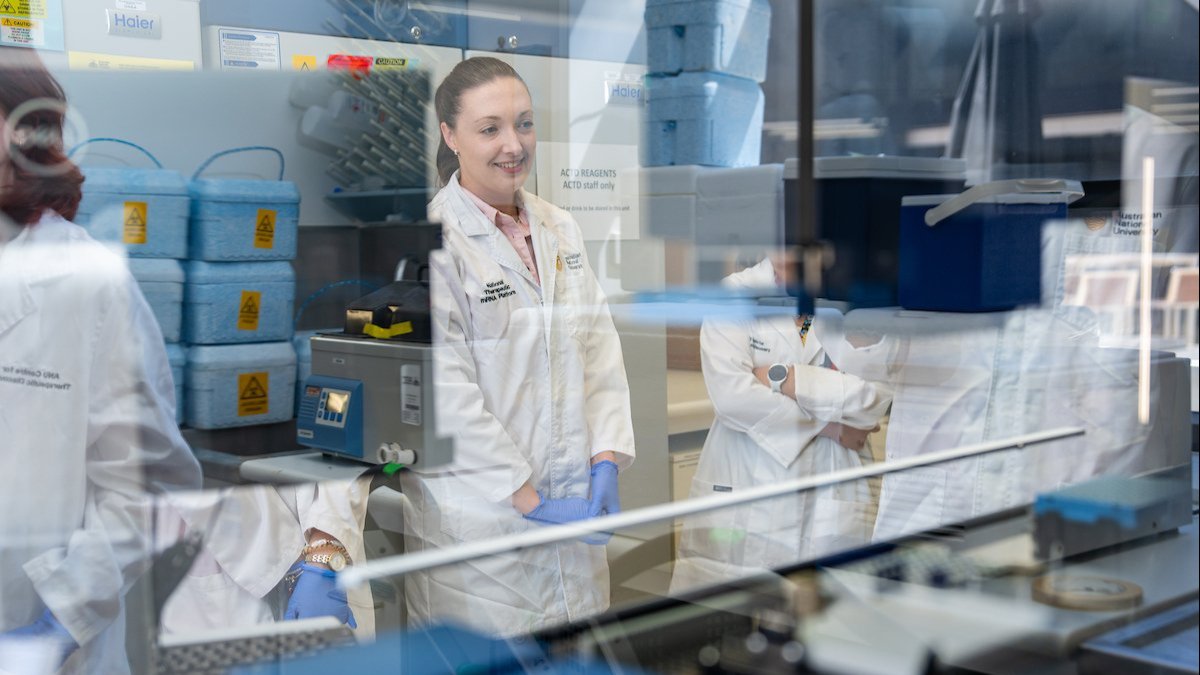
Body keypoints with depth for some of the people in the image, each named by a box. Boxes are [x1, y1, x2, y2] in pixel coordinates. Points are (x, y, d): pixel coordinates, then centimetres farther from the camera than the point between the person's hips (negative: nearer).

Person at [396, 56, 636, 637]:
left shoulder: (560, 229, 12)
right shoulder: (430, 241, -10)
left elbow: (599, 349, 10)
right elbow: (447, 393, -15)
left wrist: (606, 460, -3)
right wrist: (529, 500, -15)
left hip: (574, 503, 6)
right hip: (476, 518, -6)